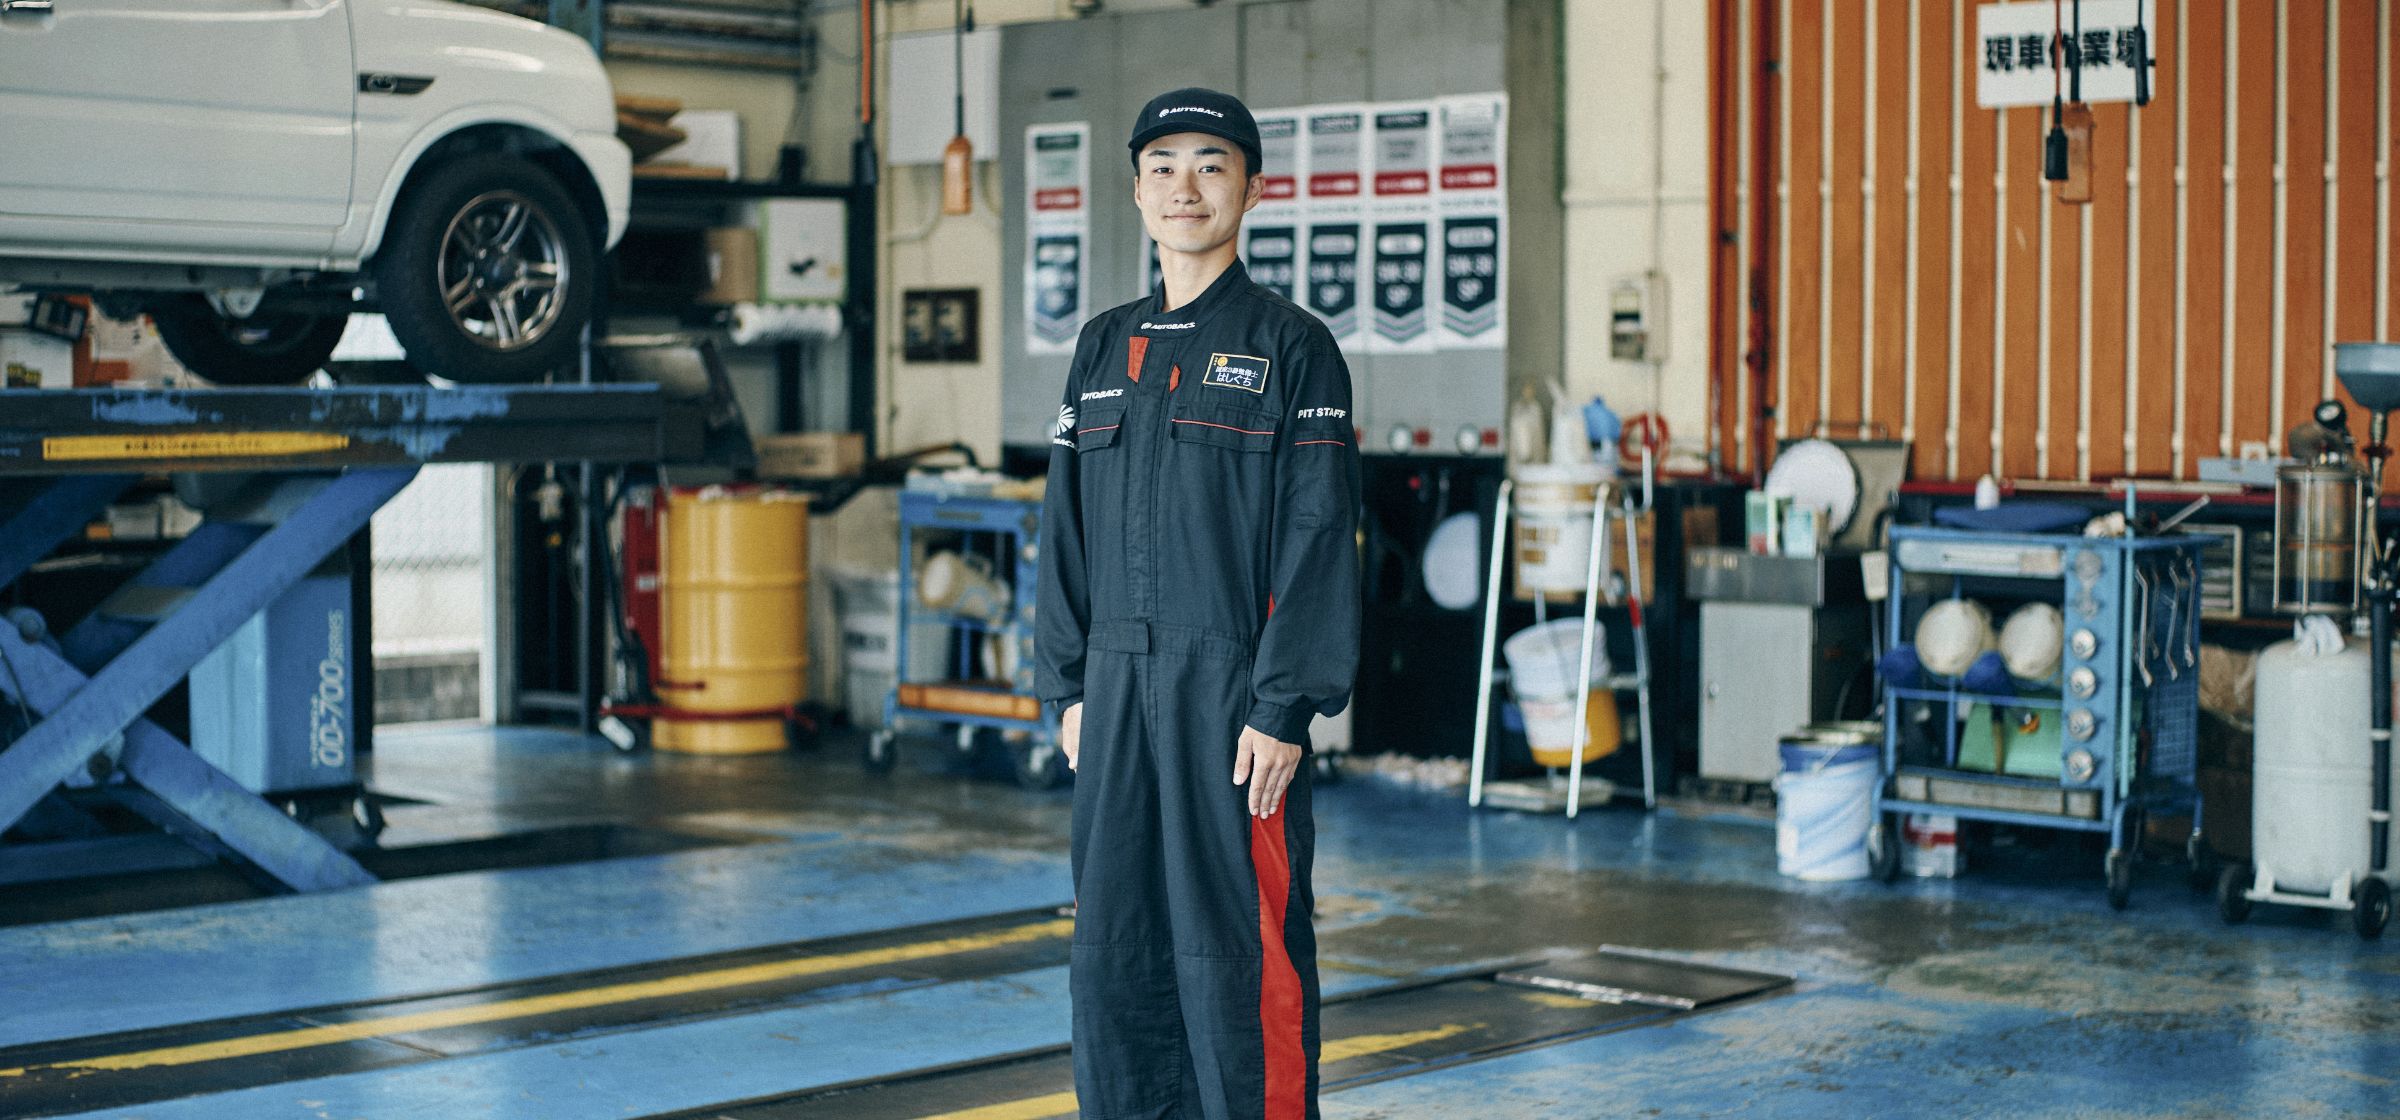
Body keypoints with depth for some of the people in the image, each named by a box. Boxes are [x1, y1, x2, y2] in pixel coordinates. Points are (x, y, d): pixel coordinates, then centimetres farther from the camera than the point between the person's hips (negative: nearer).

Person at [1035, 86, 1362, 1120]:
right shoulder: (1105, 348, 13)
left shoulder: (1291, 346, -2)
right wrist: (1066, 686, 9)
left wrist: (1284, 709, -14)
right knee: (1114, 947, 8)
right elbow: (1067, 529, 16)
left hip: (1234, 688, -5)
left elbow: (1318, 538, -7)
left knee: (1239, 953, -3)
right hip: (1118, 687, 5)